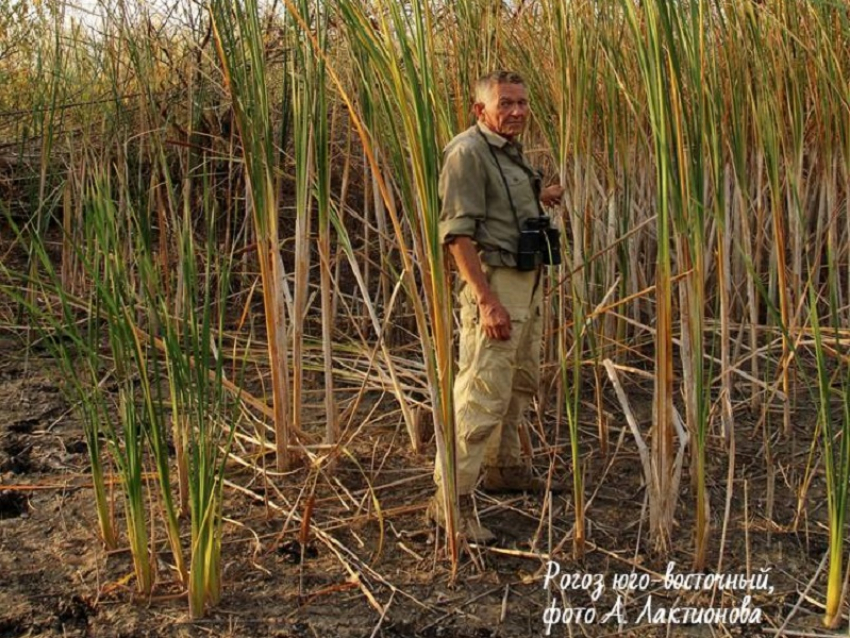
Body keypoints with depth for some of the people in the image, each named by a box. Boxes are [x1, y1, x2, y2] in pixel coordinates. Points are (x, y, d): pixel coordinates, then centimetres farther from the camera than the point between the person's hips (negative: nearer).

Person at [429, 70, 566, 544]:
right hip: (494, 280, -10)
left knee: (522, 382, 21)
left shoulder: (513, 151, 14)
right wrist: (487, 301, -27)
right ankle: (451, 499, -8)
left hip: (529, 281, 10)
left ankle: (506, 468, 37)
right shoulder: (468, 153, -15)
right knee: (483, 394, -13)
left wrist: (537, 198, 19)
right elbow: (458, 233, -22)